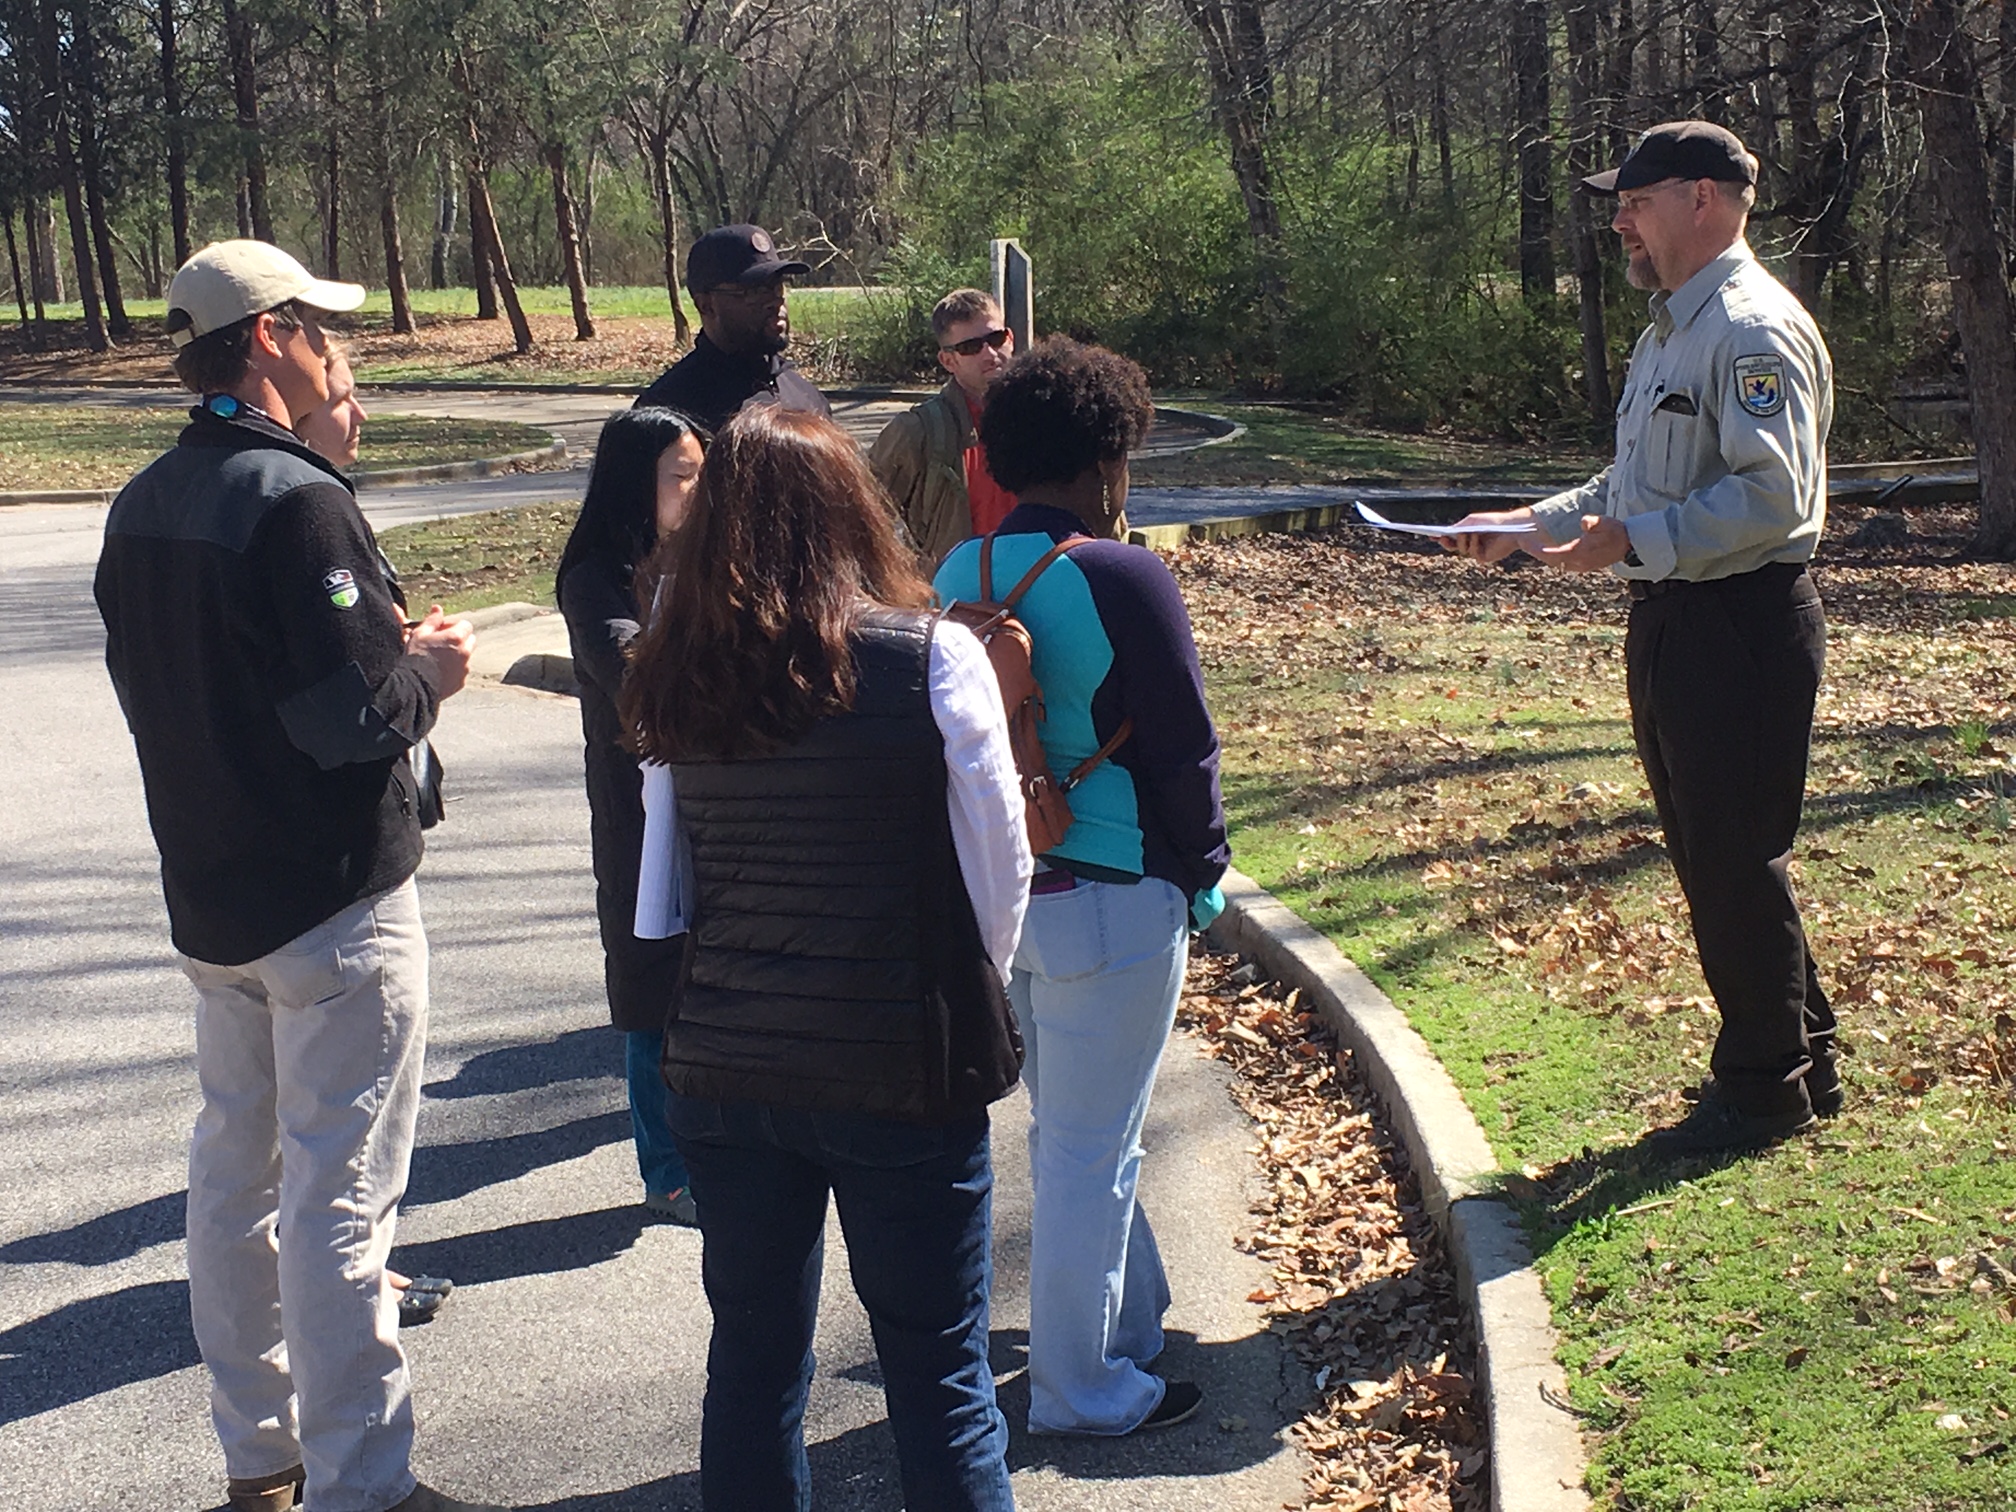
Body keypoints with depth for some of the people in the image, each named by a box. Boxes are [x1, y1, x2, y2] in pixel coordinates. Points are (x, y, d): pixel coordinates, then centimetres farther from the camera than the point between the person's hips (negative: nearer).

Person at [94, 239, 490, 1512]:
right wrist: (431, 671, -4)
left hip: (211, 896, 9)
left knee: (235, 1167, 18)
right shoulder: (296, 500, -20)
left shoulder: (143, 505, 6)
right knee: (339, 1192, -1)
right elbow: (353, 717, -25)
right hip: (334, 904, -8)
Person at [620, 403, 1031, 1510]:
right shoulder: (930, 658, -11)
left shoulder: (677, 681, 0)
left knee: (753, 1357, 19)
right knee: (937, 1376, 10)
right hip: (902, 1075, -3)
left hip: (720, 1072, 4)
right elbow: (999, 870, -6)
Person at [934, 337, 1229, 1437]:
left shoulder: (955, 577, 2)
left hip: (994, 891, 7)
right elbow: (1183, 751, -12)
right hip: (1109, 900, -7)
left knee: (1070, 1129, 21)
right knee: (1089, 1150, 5)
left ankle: (1130, 1318, 40)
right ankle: (1081, 1390, 18)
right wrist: (1200, 880, 2)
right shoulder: (1126, 581, -17)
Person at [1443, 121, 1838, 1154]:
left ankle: (1762, 1089, 12)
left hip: (1741, 624, -10)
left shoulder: (1754, 330, -15)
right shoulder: (1672, 330, 18)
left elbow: (1773, 496, -24)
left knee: (1736, 861, -2)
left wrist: (1631, 543, -26)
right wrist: (1531, 525, 15)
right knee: (1708, 858, 16)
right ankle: (1799, 1062, 30)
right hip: (1674, 624, 11)